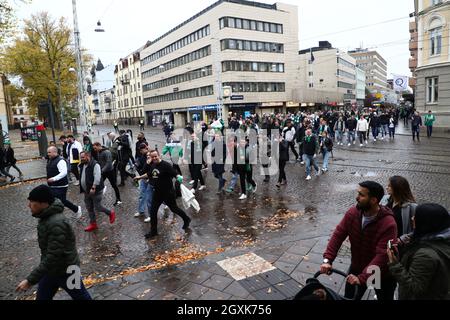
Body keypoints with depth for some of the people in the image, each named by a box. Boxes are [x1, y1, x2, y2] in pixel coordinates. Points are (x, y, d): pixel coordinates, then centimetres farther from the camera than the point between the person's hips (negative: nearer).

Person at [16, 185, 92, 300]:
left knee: (80, 296, 13)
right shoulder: (47, 217, -2)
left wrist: (30, 280, -29)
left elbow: (53, 257, -32)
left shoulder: (56, 224, -33)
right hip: (50, 269, 9)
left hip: (66, 271, -9)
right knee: (42, 297, 19)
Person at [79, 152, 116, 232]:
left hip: (95, 191, -9)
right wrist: (82, 189, 19)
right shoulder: (82, 165, 9)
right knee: (89, 208, 13)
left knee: (97, 207, -3)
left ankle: (111, 213, 20)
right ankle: (93, 224, 24)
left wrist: (93, 188, -30)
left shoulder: (95, 165, -19)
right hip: (87, 191, 9)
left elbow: (97, 178, -26)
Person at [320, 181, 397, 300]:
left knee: (384, 297, 22)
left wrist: (362, 278, -40)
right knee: (349, 297, 19)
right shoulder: (352, 213, -15)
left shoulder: (388, 224, -31)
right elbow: (338, 235, -14)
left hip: (382, 275, -3)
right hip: (357, 268, 4)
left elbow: (382, 256, -34)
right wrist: (327, 260, -24)